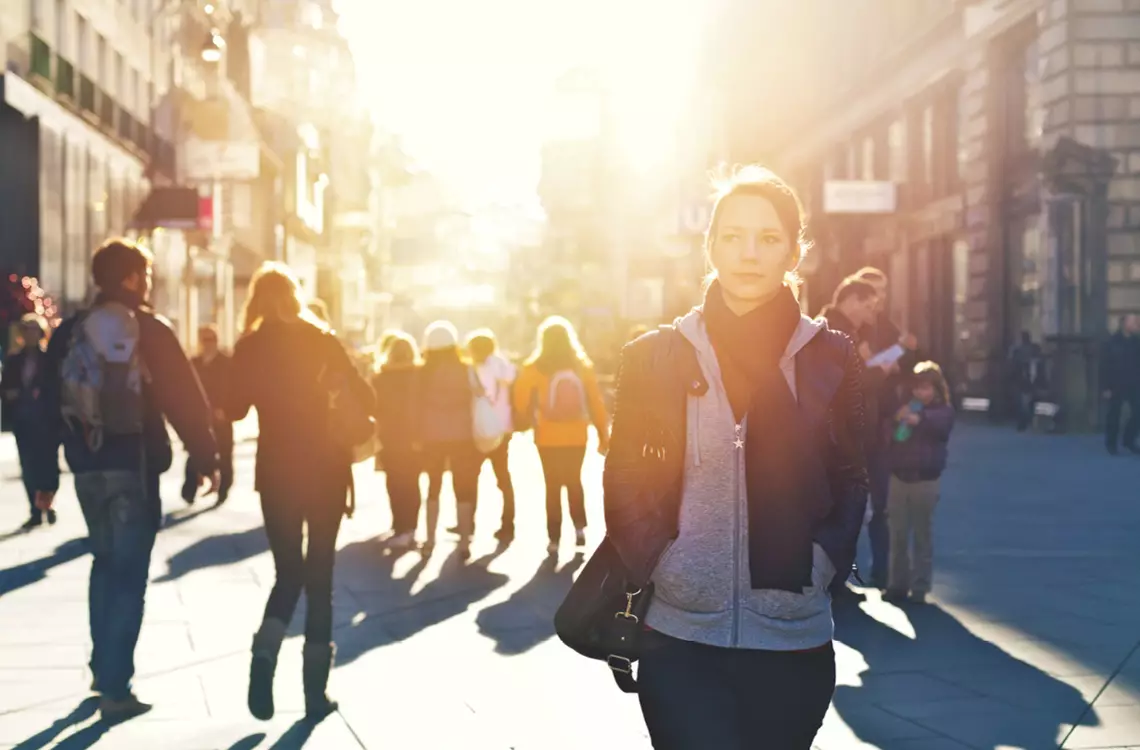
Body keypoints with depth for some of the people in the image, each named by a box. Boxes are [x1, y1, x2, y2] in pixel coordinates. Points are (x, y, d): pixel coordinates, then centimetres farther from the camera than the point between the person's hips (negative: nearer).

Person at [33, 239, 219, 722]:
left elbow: (49, 405, 6)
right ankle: (115, 687, -5)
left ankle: (103, 666, 25)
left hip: (87, 466, 5)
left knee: (105, 561, 22)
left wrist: (46, 476, 10)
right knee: (129, 573, -1)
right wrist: (206, 458, 0)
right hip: (134, 466, -4)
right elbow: (185, 400, -9)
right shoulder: (150, 330, -6)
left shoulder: (69, 332, 6)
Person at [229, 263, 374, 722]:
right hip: (323, 466, -1)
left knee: (288, 571, 12)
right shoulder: (319, 339, -3)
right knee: (319, 574, 7)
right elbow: (361, 395, -7)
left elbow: (235, 410, 3)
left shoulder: (250, 347, 0)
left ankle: (265, 654, -16)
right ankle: (316, 690, 5)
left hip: (277, 470, 1)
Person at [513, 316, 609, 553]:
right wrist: (603, 435, 6)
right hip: (576, 437, 2)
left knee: (553, 486, 7)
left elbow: (521, 402, -4)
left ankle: (554, 538, 3)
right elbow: (596, 403, 0)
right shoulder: (582, 367, -2)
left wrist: (531, 418, 17)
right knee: (574, 481, 21)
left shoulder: (533, 369, -8)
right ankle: (579, 527, 10)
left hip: (548, 438, -2)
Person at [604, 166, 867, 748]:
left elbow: (850, 483, 9)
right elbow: (625, 482, 5)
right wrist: (656, 565, -7)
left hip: (794, 641, 1)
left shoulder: (831, 358, 3)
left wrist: (821, 563, -5)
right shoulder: (656, 357, 1)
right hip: (681, 639, -1)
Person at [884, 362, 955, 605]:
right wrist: (898, 418, -16)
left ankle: (920, 588, 6)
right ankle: (898, 584, 13)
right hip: (899, 476, 4)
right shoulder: (905, 407, 12)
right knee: (898, 535, 6)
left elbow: (939, 424, -25)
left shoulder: (943, 410, -2)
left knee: (922, 536, 2)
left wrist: (919, 419, -45)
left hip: (925, 480, -4)